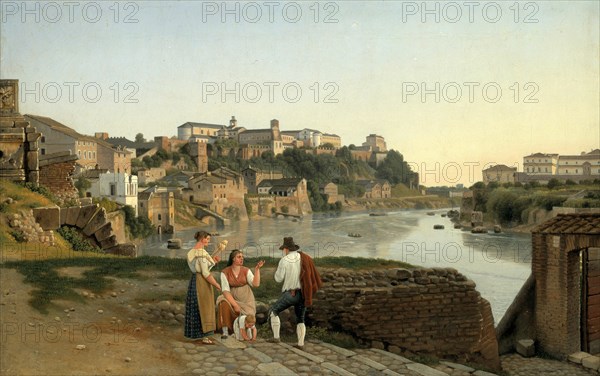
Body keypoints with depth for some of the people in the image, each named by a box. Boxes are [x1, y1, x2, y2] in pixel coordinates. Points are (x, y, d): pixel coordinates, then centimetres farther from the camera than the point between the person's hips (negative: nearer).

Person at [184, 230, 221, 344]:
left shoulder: (191, 252, 8)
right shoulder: (202, 253, -21)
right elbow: (205, 273, -23)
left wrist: (213, 261, 9)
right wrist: (217, 285, -16)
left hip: (194, 281, 9)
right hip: (203, 282, -9)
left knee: (195, 307, 17)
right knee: (204, 308, 0)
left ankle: (195, 333, 28)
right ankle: (204, 337, 6)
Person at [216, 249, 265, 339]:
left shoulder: (246, 270, -4)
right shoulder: (225, 272, -9)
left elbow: (256, 284, -18)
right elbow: (226, 291, -16)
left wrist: (257, 269, -25)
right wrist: (235, 305, -25)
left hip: (246, 299, 1)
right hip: (232, 298, -1)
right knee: (224, 303, -36)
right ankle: (225, 331, -28)